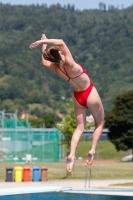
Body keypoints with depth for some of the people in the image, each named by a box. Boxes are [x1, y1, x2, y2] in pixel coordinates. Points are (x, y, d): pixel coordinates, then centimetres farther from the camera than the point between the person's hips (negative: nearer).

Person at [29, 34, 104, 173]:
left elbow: (44, 62, 11)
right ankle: (92, 150, 4)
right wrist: (44, 41, -38)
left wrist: (44, 43, 16)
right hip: (90, 94, -5)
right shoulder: (70, 65, -29)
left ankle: (71, 155, -5)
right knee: (100, 123, 16)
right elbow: (61, 42, -41)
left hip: (78, 96, 5)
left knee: (80, 127, 13)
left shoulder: (56, 68, -13)